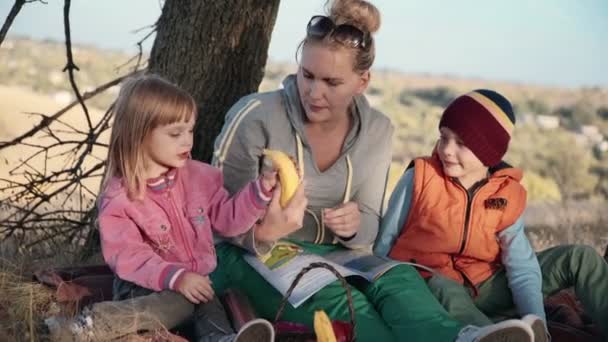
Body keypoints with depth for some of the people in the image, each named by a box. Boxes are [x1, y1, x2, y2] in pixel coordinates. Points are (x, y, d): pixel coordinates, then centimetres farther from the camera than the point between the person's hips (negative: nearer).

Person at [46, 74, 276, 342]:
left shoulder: (198, 176, 6)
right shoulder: (118, 197, -9)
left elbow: (226, 218, 12)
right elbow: (127, 256, -19)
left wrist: (260, 192, -4)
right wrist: (176, 277, -31)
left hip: (197, 282, 1)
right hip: (147, 286, -1)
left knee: (209, 305, -31)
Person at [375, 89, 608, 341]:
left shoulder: (508, 197, -5)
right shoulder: (419, 177, -10)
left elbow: (521, 267, -12)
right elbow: (386, 240, -1)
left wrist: (534, 318, -28)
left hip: (482, 287, 4)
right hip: (428, 285, -3)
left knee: (579, 258, -5)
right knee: (445, 291, -43)